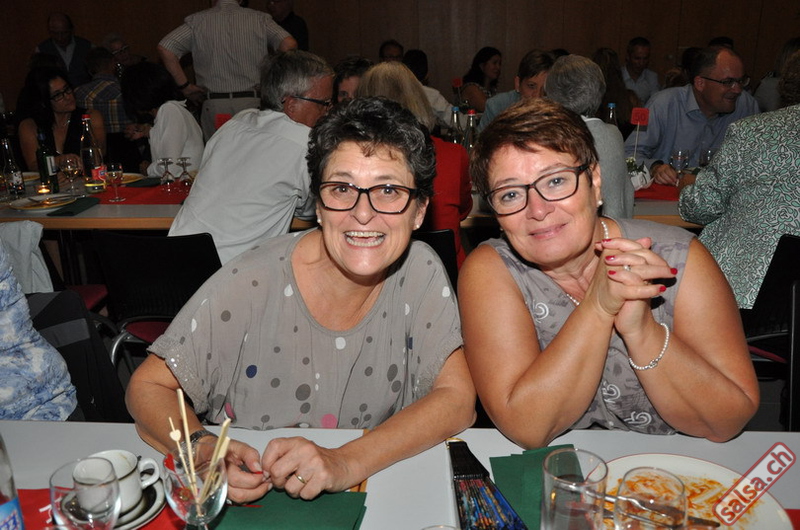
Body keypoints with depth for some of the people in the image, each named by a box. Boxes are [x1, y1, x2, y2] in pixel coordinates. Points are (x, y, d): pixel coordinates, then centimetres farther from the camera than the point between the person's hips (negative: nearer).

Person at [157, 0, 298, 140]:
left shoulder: (197, 21, 7)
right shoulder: (259, 19, 5)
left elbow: (165, 48, 0)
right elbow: (289, 44, -6)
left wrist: (184, 85, 5)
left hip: (214, 105, 0)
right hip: (253, 102, 0)